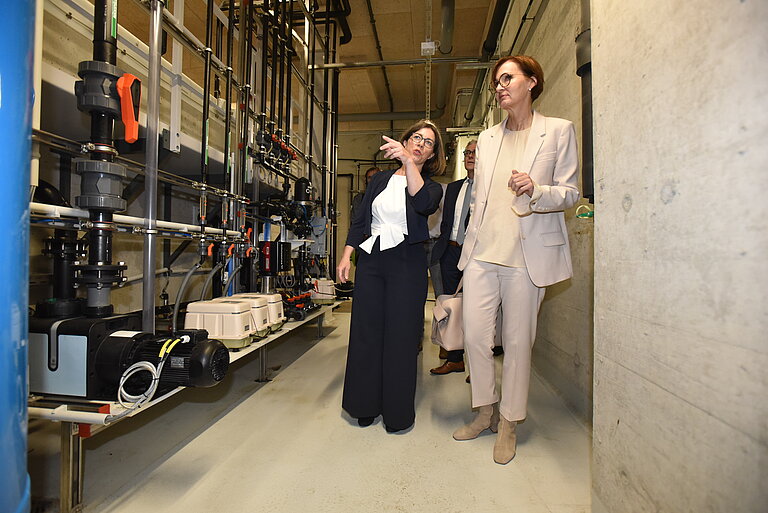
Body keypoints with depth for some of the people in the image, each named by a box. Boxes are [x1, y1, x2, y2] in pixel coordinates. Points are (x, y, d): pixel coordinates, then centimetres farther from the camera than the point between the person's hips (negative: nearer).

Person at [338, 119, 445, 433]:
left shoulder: (431, 186, 6)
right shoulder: (381, 180, 16)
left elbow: (423, 204, -20)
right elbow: (360, 220, 14)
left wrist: (408, 162, -30)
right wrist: (346, 255, 5)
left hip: (407, 263, -3)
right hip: (370, 259, 3)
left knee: (401, 335, -1)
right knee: (366, 331, 6)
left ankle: (398, 411, 17)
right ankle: (366, 405, 24)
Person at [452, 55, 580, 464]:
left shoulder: (558, 130, 5)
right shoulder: (487, 138, 18)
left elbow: (570, 192, 2)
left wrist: (535, 190, -19)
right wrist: (471, 240, 14)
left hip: (527, 253, -3)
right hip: (482, 251, 4)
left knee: (517, 340, 4)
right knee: (474, 334, 3)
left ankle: (508, 423, 23)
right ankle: (485, 411, 25)